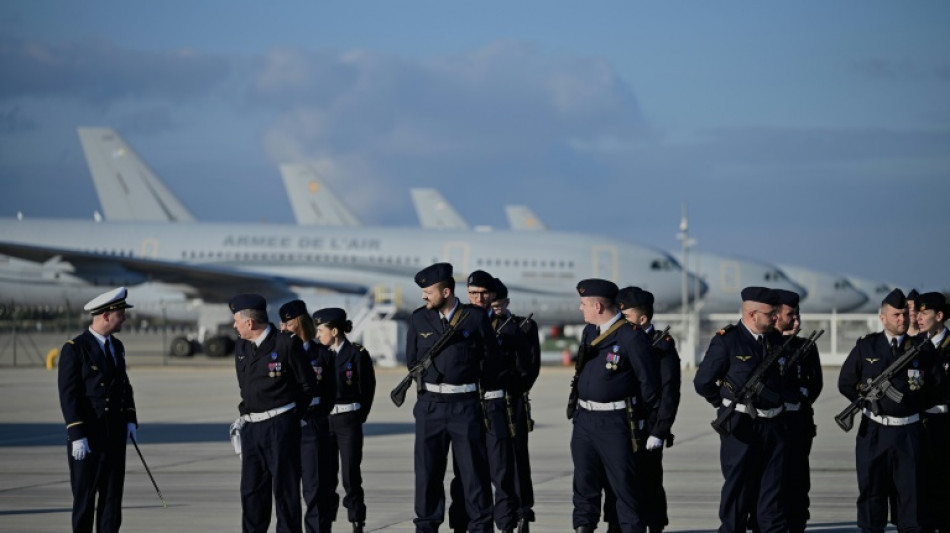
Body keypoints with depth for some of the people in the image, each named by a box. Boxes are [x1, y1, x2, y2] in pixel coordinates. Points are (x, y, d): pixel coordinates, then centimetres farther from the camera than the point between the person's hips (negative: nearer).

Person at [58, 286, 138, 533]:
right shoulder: (74, 349, -12)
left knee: (113, 493, 5)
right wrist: (77, 436, -20)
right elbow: (68, 395, -15)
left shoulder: (117, 347, 11)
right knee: (85, 495, 1)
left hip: (115, 434, 6)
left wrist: (130, 420, 7)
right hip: (86, 436, -6)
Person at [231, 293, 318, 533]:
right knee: (251, 488, 7)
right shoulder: (241, 347, 10)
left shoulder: (286, 345, -9)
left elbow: (308, 384, -2)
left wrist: (293, 415, 1)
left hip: (280, 426, -6)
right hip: (251, 427, 6)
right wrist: (246, 412, 11)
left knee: (285, 487, -2)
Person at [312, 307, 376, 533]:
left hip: (348, 421, -4)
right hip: (324, 421, 4)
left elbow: (367, 388, -3)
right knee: (325, 476, 4)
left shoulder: (357, 354, -5)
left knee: (351, 476, -2)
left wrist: (359, 418, -3)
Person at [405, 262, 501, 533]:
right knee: (427, 470, 4)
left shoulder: (476, 317, -4)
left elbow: (491, 359, 4)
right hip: (430, 405, 3)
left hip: (465, 405, -3)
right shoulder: (419, 318, 5)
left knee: (474, 469, -1)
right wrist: (431, 378, 10)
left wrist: (467, 377, 9)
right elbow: (412, 359, 15)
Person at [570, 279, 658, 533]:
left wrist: (637, 416, -3)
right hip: (585, 417, 7)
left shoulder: (632, 335, -13)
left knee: (624, 483, -2)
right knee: (584, 482, 11)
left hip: (615, 422, -7)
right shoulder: (589, 331, 11)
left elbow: (649, 381, -9)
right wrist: (579, 407, 15)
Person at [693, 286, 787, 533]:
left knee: (773, 493, 6)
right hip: (740, 427, -5)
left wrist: (778, 406, 12)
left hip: (773, 427, 5)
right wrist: (728, 407, 4)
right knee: (737, 491, 2)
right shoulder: (726, 340, -8)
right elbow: (702, 381, -4)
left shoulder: (777, 339, 8)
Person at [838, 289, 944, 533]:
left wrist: (915, 404, 3)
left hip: (909, 431, 0)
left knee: (911, 490, 2)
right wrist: (869, 401, 2)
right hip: (873, 431, 0)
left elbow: (938, 386, 10)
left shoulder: (922, 348, 4)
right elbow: (845, 384, 8)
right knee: (871, 490, 4)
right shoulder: (865, 347, 2)